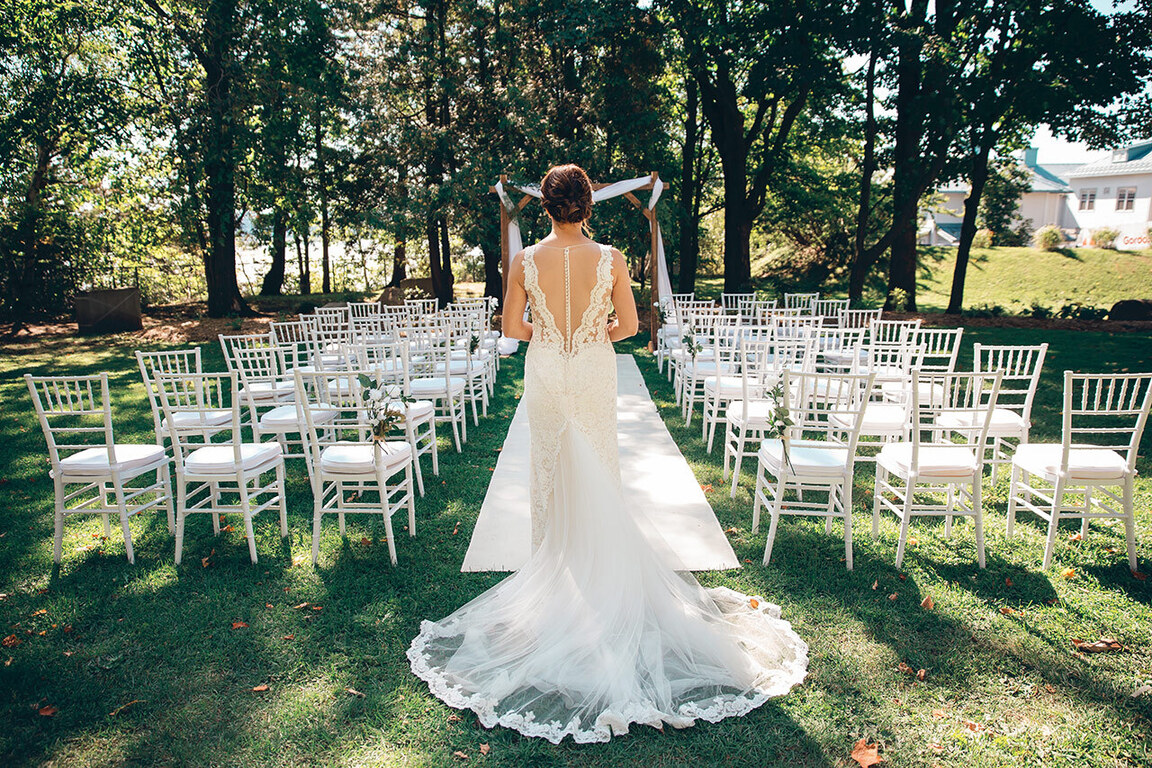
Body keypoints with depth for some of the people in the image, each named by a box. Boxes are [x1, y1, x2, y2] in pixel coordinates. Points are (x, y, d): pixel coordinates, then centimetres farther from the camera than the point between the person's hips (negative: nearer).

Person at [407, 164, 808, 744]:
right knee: (599, 466, 14)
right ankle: (601, 562, 26)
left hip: (546, 374, 0)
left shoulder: (525, 260, -10)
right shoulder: (610, 259, -11)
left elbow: (512, 326, -4)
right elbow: (629, 324, -4)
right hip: (595, 374, 0)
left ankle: (553, 560, 25)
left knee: (550, 467, 14)